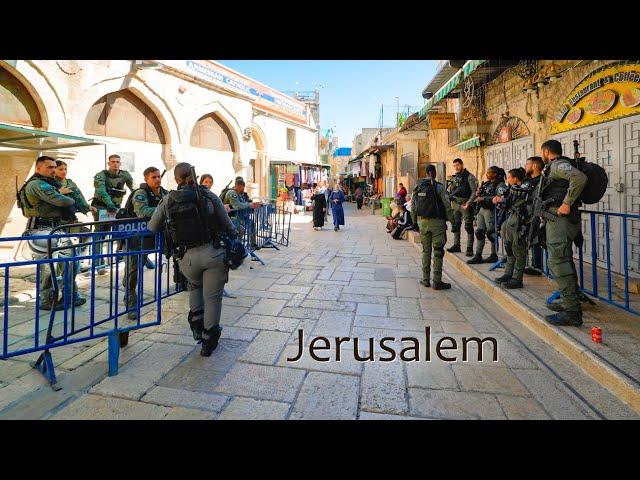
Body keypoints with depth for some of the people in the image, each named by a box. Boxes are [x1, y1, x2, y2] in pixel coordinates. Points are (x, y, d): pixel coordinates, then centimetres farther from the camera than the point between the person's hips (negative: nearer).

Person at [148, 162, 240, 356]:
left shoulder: (167, 200, 5)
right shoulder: (209, 196, 2)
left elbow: (152, 228, 11)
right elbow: (227, 225, 6)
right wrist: (234, 235, 25)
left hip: (186, 258, 2)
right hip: (213, 253, -2)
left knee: (195, 285, 33)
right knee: (212, 297, 11)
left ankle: (197, 324, 30)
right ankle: (208, 341, 23)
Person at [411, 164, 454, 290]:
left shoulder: (418, 187, 5)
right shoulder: (439, 187, -8)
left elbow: (413, 207, 8)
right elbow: (447, 206, -10)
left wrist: (415, 221, 16)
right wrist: (452, 221, -2)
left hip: (422, 222, 4)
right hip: (437, 222, -4)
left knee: (426, 250, 13)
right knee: (438, 251, 2)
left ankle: (425, 279, 16)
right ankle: (437, 281, 4)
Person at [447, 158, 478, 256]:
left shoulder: (469, 177, -6)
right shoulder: (454, 178, 14)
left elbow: (474, 191, -12)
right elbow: (450, 192, 21)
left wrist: (468, 203, -19)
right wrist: (451, 201, 7)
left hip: (466, 205, -7)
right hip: (455, 205, 7)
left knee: (468, 227, -3)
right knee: (455, 225, 11)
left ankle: (469, 248, 0)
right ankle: (456, 245, 22)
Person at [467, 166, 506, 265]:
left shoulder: (500, 185, -7)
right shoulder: (486, 184, 17)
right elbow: (478, 197, 24)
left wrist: (484, 198, -23)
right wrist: (478, 194, 1)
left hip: (491, 210, -8)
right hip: (482, 209, 8)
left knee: (491, 233, -1)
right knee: (479, 232, 5)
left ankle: (494, 255, 13)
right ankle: (478, 256, 9)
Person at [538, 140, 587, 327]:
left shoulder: (558, 164, -9)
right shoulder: (555, 167, 22)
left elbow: (579, 178, -27)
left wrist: (567, 204, -23)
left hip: (560, 219, -11)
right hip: (559, 220, 11)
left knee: (558, 263, -13)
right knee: (565, 261, 17)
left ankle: (572, 313, -11)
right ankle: (571, 304, 28)